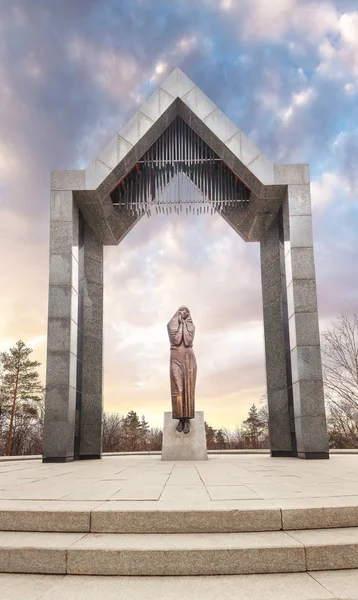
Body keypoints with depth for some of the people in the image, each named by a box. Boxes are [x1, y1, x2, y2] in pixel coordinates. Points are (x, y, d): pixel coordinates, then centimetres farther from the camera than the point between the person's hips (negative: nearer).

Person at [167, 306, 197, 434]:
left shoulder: (191, 326, 11)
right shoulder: (171, 324, 7)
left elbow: (188, 340, -10)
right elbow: (176, 339, -11)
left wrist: (184, 323, -2)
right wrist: (180, 323, -3)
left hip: (189, 358, 1)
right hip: (176, 358, -1)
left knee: (188, 388, -5)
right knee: (178, 389, -8)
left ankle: (187, 420, 0)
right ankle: (180, 419, 2)